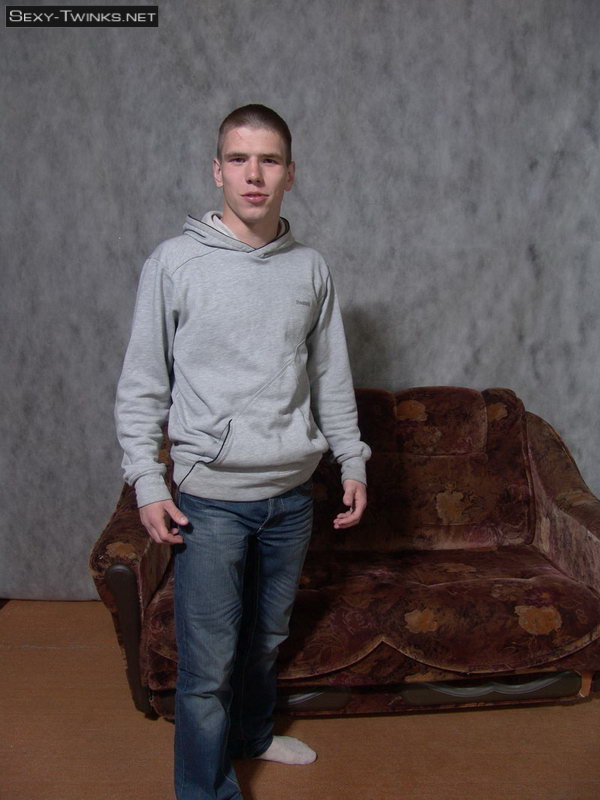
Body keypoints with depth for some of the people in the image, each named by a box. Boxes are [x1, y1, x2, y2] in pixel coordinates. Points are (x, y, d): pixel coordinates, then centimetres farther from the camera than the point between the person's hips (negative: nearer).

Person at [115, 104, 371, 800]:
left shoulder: (311, 269, 4)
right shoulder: (175, 262, -6)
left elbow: (331, 377, 11)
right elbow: (141, 383, -4)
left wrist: (352, 461, 9)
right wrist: (146, 481, -8)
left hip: (292, 493, 4)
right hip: (211, 497, -4)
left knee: (266, 637, 22)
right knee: (209, 663, 4)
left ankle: (251, 734, 48)